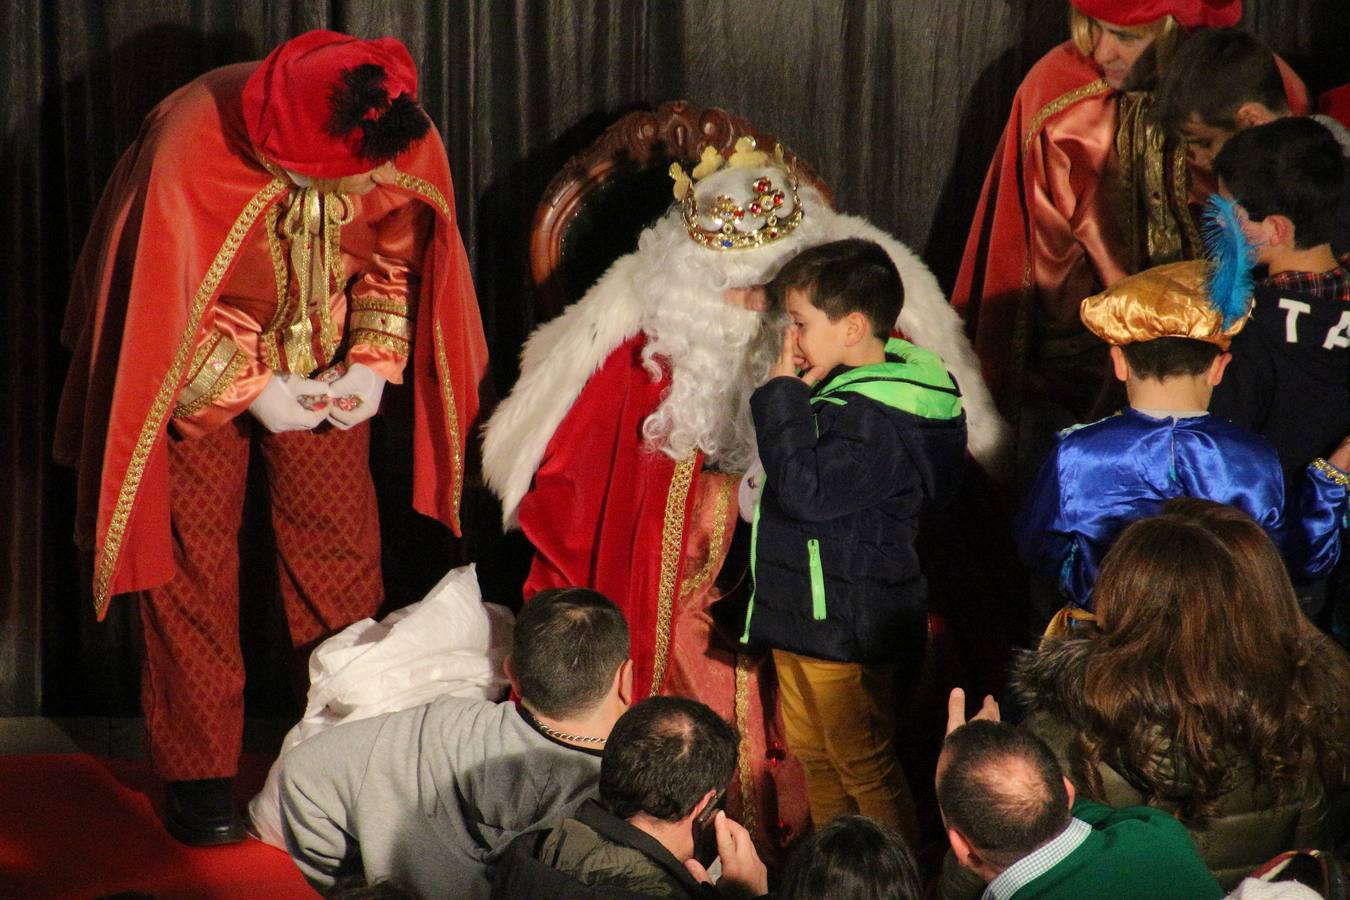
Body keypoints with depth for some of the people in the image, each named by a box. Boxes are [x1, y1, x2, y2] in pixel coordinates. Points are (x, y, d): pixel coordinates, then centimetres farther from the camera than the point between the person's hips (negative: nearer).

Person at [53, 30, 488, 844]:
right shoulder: (192, 153, -36)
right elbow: (161, 312, -23)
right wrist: (249, 390, -23)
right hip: (197, 365, -3)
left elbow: (398, 258, -3)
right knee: (194, 560, -2)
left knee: (342, 549, 1)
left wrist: (374, 359, -15)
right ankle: (198, 773, 8)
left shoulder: (408, 146, -25)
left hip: (320, 367, 3)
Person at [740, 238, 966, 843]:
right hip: (807, 614, 11)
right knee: (812, 754, 23)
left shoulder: (873, 421, -27)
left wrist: (783, 394, -25)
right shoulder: (843, 389, 6)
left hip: (845, 627, -11)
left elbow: (802, 490, -32)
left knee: (863, 768, 3)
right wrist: (790, 393, 5)